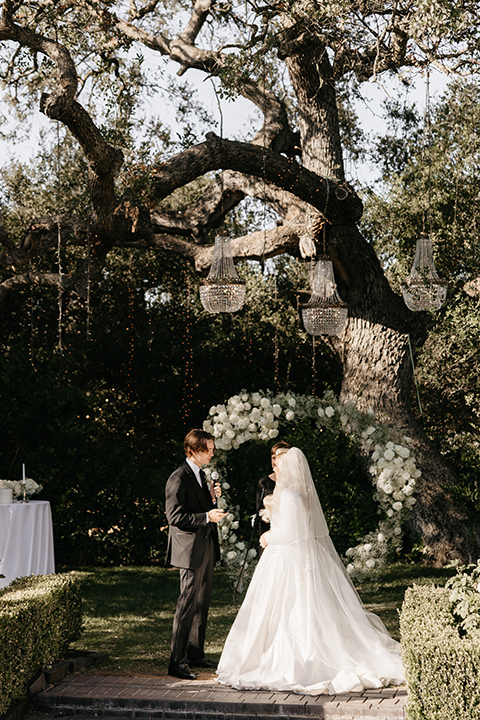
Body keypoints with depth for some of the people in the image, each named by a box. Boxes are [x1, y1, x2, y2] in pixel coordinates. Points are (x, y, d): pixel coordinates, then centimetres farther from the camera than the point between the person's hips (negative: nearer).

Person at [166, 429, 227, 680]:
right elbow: (175, 517, -19)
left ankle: (195, 653, 24)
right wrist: (206, 516, -25)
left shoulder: (201, 475, 15)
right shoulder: (179, 478, -15)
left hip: (206, 549, 9)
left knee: (202, 602, 14)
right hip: (190, 551, -9)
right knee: (188, 604, -8)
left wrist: (212, 498, 3)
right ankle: (177, 661, -3)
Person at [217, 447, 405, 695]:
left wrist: (268, 538, -3)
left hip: (291, 562, -9)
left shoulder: (289, 495, -17)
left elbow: (289, 533, -21)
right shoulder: (306, 493, 11)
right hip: (307, 560, 9)